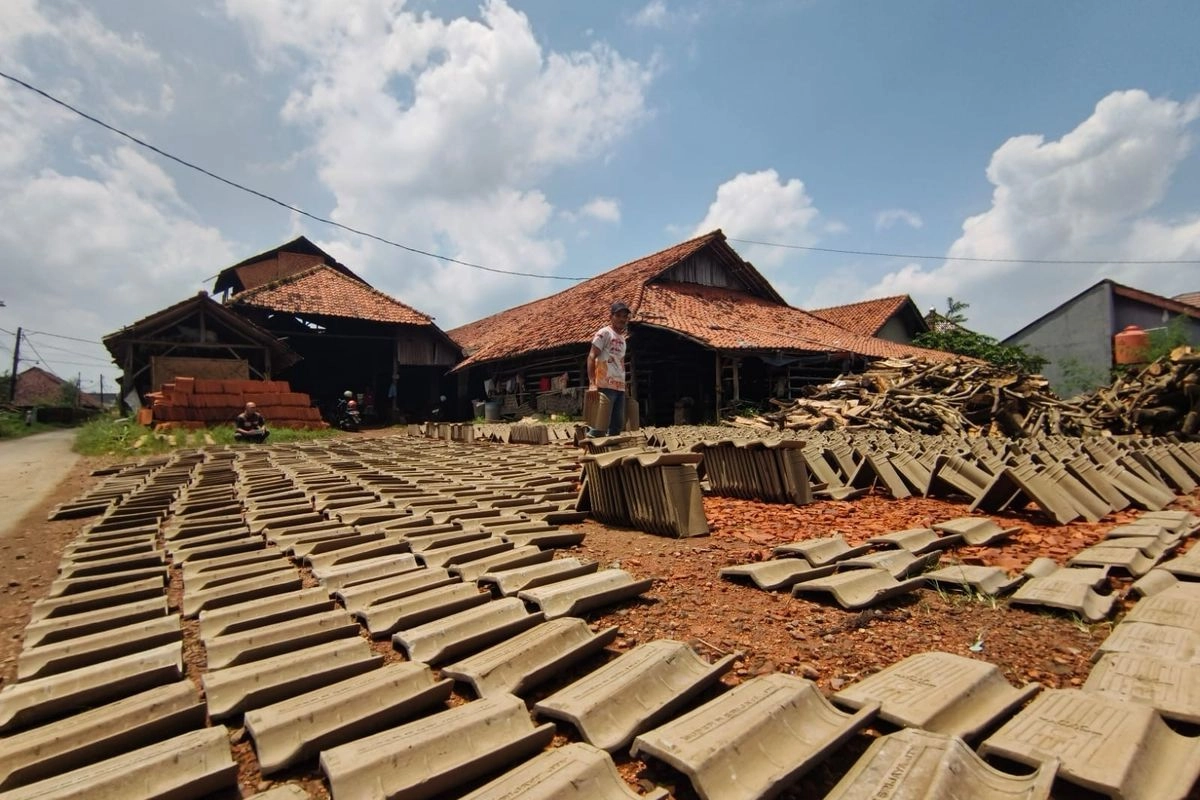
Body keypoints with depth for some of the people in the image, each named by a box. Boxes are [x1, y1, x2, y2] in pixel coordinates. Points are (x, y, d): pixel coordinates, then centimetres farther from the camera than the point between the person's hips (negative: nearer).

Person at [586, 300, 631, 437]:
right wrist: (592, 383, -20)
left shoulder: (622, 338, 20)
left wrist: (623, 384, 16)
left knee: (618, 424, 9)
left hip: (620, 387, 8)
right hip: (605, 386, -8)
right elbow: (591, 357, -10)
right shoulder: (604, 333, -3)